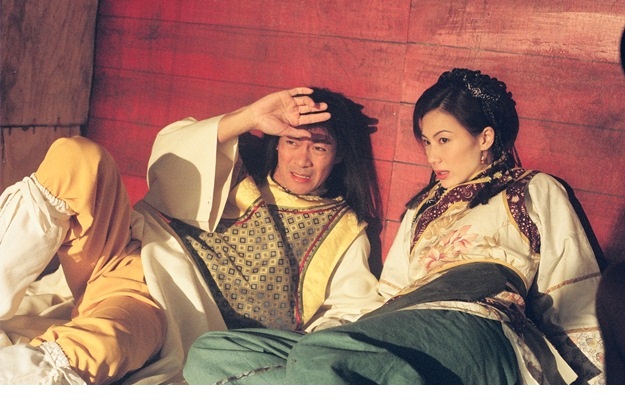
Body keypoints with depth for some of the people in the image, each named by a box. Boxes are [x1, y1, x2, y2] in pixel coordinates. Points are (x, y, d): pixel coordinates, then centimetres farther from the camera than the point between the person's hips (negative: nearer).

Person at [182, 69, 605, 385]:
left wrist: (592, 381, -2)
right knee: (209, 355, -16)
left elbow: (574, 304, 12)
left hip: (471, 329, -7)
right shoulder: (423, 209, 36)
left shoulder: (535, 192, 22)